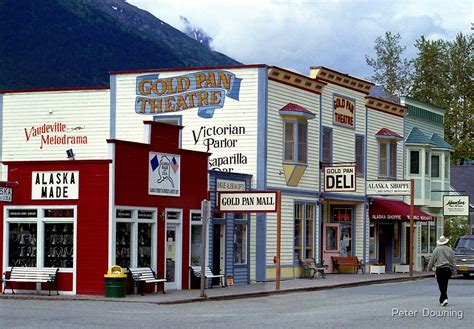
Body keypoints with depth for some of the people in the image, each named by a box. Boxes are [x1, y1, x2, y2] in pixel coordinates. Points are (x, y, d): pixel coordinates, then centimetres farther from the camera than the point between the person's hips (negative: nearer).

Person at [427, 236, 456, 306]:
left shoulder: (437, 249, -4)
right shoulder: (450, 250, 7)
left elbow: (432, 260, -1)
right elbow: (453, 261, 9)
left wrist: (429, 267, 14)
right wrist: (454, 271, 14)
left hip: (440, 269, -4)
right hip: (448, 269, 4)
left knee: (441, 285, -4)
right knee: (445, 285, 14)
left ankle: (444, 299, -21)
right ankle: (442, 300, 21)